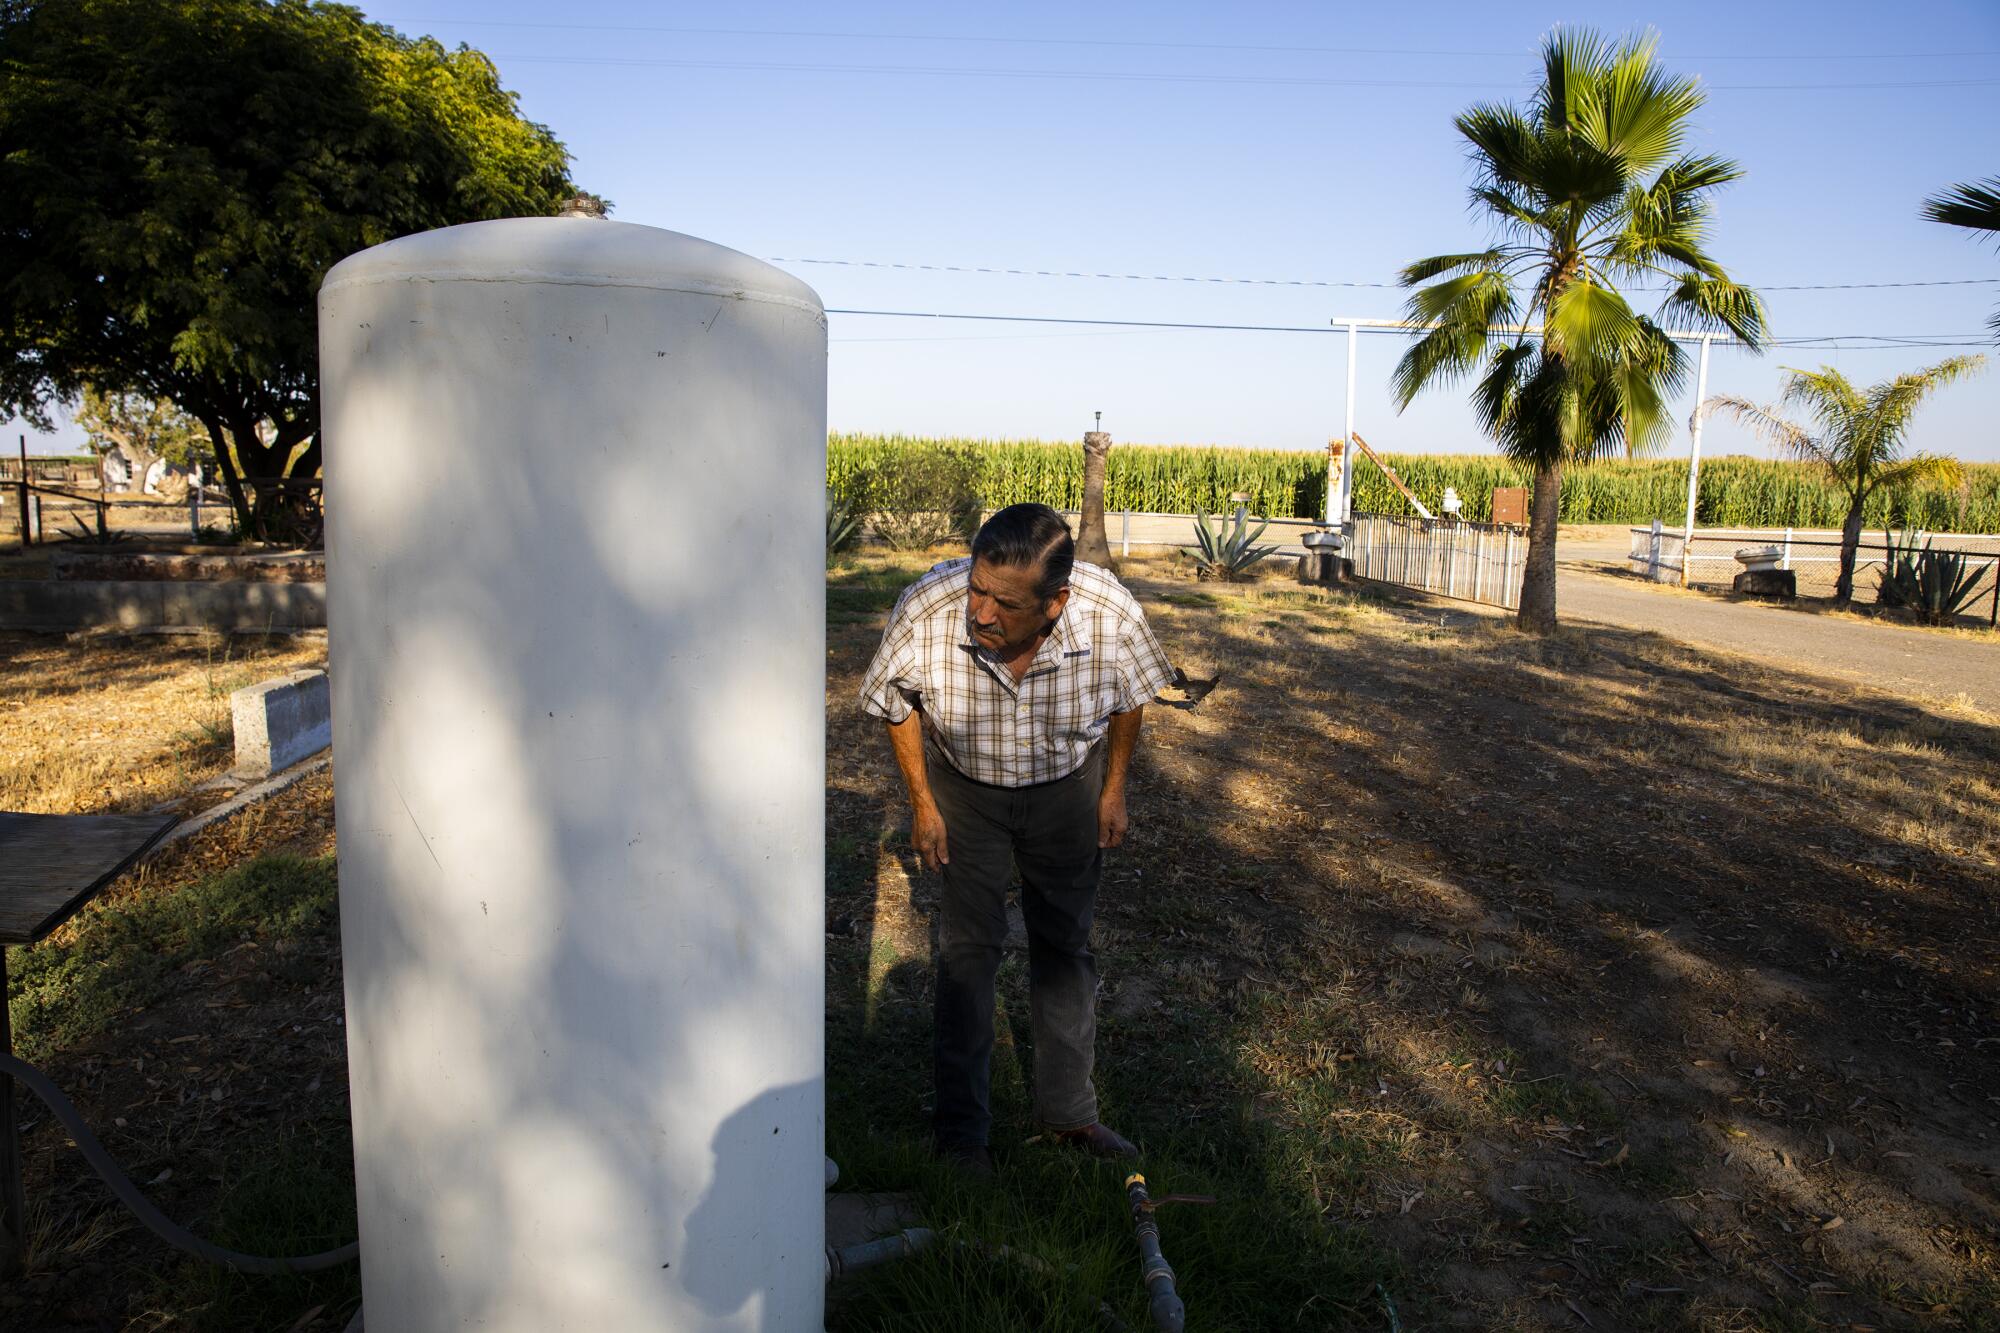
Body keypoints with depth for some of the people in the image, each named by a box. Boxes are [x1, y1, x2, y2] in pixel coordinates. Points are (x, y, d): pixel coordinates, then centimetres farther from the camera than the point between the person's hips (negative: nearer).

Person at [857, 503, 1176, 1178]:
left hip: (1067, 787, 1)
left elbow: (1130, 698, -7)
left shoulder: (1111, 613, -32)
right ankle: (961, 1125, 16)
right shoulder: (925, 610, -34)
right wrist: (923, 804, -8)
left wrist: (1114, 791, 0)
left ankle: (1068, 1111, 26)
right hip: (964, 787, -1)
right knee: (968, 947, 0)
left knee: (1065, 945, 10)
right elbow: (894, 704, -11)